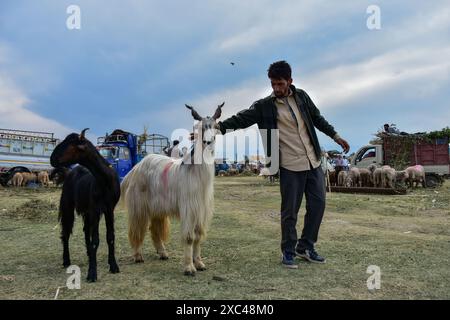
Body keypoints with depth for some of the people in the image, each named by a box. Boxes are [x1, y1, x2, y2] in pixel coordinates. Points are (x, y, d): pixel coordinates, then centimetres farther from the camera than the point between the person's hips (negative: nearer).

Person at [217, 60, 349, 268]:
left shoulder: (301, 96, 6)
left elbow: (318, 118, 18)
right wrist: (217, 126, -27)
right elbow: (241, 119, -13)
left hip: (313, 162, 5)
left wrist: (335, 136, 20)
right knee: (290, 211, 1)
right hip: (290, 166, -4)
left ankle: (305, 246, 26)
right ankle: (288, 251, 20)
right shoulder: (265, 106, -6)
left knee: (318, 204, 8)